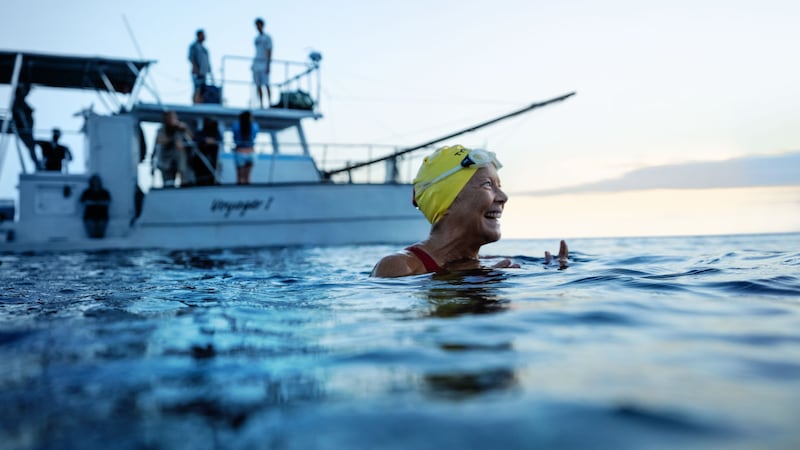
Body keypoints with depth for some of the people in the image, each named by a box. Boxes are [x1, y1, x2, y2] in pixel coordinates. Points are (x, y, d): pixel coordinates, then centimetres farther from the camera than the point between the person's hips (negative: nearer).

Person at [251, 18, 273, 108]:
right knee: (258, 85, 3)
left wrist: (268, 66, -16)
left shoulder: (267, 37, -3)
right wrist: (253, 64, 17)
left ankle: (269, 103, -11)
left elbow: (269, 52, -9)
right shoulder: (256, 38, 18)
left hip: (264, 64, -7)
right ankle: (261, 104, 6)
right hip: (256, 64, 7)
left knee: (266, 85, -14)